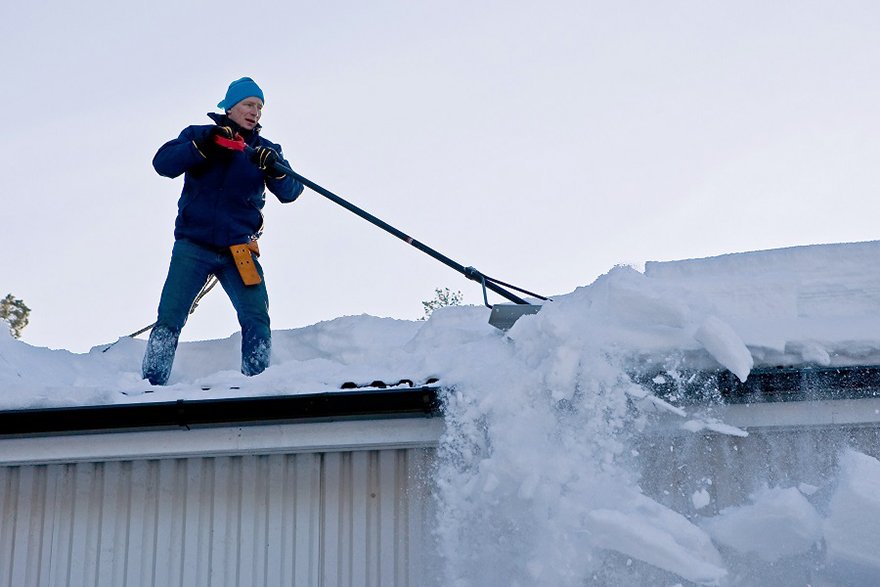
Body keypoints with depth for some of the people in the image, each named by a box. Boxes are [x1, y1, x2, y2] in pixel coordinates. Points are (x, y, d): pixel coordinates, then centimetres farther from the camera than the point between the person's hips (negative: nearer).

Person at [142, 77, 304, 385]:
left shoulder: (265, 149, 11)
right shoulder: (199, 134, 6)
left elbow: (290, 192, -1)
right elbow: (163, 163, -9)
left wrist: (275, 169, -21)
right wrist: (204, 146, -22)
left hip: (238, 250, 2)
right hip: (192, 246, -1)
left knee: (257, 321, -12)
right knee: (169, 320, -4)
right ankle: (151, 385, 5)